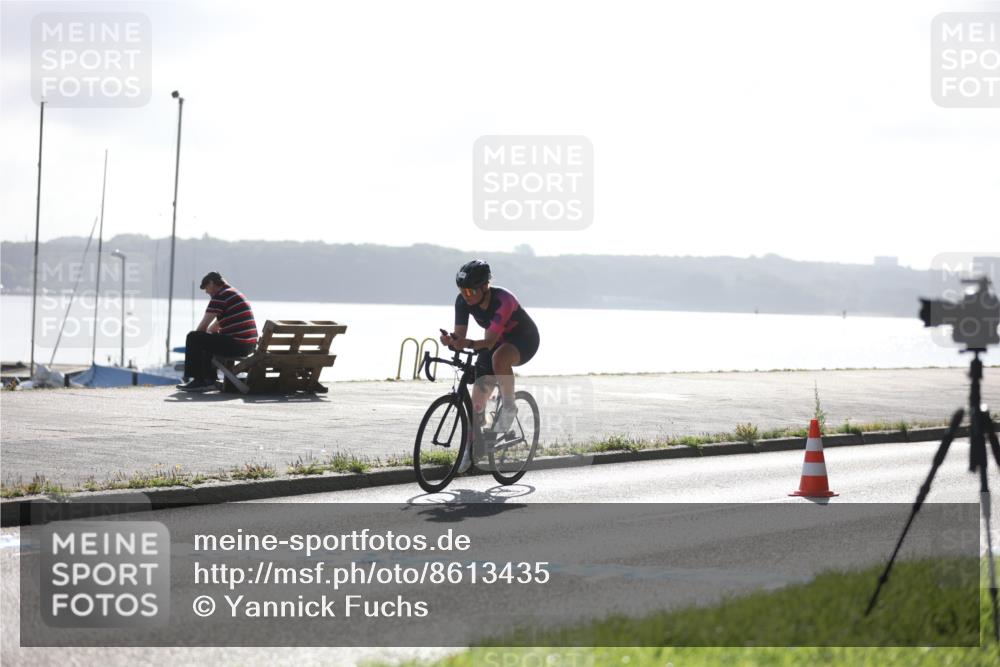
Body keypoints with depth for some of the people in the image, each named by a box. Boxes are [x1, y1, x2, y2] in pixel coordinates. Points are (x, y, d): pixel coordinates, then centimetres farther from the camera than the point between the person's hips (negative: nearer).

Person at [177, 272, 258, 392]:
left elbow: (203, 326, -8)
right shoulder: (234, 293, 23)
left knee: (193, 338, -6)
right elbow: (215, 326, 30)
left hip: (237, 345, -10)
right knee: (208, 340, 31)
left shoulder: (220, 296, -9)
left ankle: (198, 380, -1)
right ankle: (209, 380, 27)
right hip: (249, 345, 10)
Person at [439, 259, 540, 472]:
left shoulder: (503, 300, -35)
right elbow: (460, 335, -20)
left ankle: (509, 407, -20)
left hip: (524, 340, -6)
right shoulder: (463, 301, -18)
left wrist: (468, 344, -58)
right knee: (477, 401, -1)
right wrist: (451, 341, -43)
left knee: (499, 358, -41)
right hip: (497, 341, 6)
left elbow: (490, 341, -40)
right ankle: (471, 450, 14)